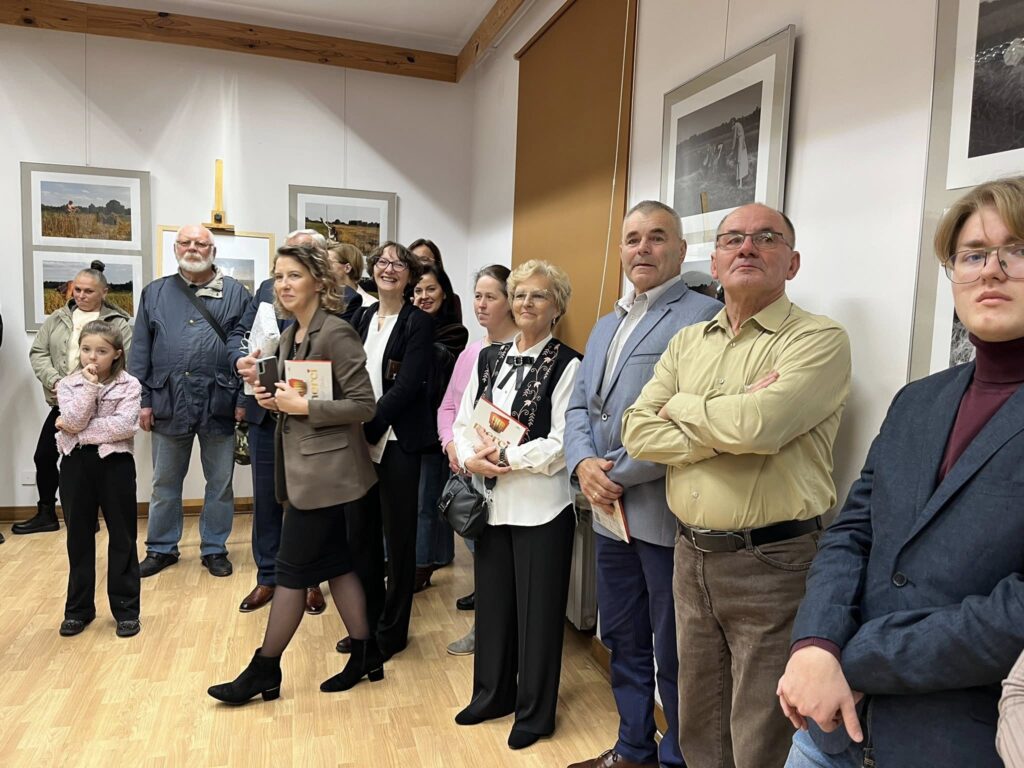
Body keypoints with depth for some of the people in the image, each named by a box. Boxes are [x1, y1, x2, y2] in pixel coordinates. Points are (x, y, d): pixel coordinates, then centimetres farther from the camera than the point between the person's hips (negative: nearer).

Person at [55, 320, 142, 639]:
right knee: (79, 538, 13)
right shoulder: (68, 384, 4)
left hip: (115, 463, -2)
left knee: (122, 537, 5)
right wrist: (90, 386, -16)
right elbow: (74, 422, -12)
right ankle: (78, 608, 27)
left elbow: (125, 426, -17)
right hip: (76, 464, 3)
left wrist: (78, 431, -14)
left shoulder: (128, 385, -3)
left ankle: (126, 608, 17)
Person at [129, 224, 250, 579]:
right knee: (165, 482, 14)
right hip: (169, 403, 2)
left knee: (220, 482, 9)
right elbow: (141, 351, 8)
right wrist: (142, 400, 2)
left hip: (219, 404, -2)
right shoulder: (155, 292, 10)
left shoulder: (235, 292, 3)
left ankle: (215, 549, 24)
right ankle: (161, 548, 29)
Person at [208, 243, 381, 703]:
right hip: (301, 465, 9)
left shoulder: (336, 333, -15)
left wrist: (303, 406, -20)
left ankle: (265, 670, 18)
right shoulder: (289, 336, 12)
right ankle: (365, 655, 27)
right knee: (334, 562, 14)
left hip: (324, 469, -9)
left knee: (293, 569, 2)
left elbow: (362, 405, -18)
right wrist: (273, 398, 1)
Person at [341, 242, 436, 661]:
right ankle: (366, 622, 30)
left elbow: (407, 385, -14)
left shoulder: (419, 322, -5)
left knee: (398, 535, 5)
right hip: (359, 439, 6)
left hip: (396, 441, -6)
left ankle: (392, 629, 21)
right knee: (360, 532, 12)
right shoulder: (361, 318, 12)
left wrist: (371, 427, -19)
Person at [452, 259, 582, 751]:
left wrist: (505, 457, -16)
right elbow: (463, 421, 9)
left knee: (537, 610, 9)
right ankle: (493, 695, 39)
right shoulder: (489, 359, 9)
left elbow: (562, 444, -15)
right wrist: (472, 458, -10)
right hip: (491, 501, 6)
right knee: (492, 601, 18)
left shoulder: (567, 366, -9)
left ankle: (535, 712, 28)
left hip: (541, 506, -5)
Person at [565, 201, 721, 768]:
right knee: (621, 642, 21)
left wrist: (620, 472, -15)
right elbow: (579, 406, 13)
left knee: (674, 655, 9)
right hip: (610, 512, 8)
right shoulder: (606, 326, 16)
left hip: (666, 515, -7)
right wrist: (584, 464, -7)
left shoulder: (703, 317, -11)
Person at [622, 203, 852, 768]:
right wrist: (731, 427, -15)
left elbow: (759, 424, -25)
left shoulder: (819, 339, -8)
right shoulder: (687, 342, 10)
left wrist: (681, 406, -7)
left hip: (772, 563, -5)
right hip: (692, 556, 5)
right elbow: (637, 433, -2)